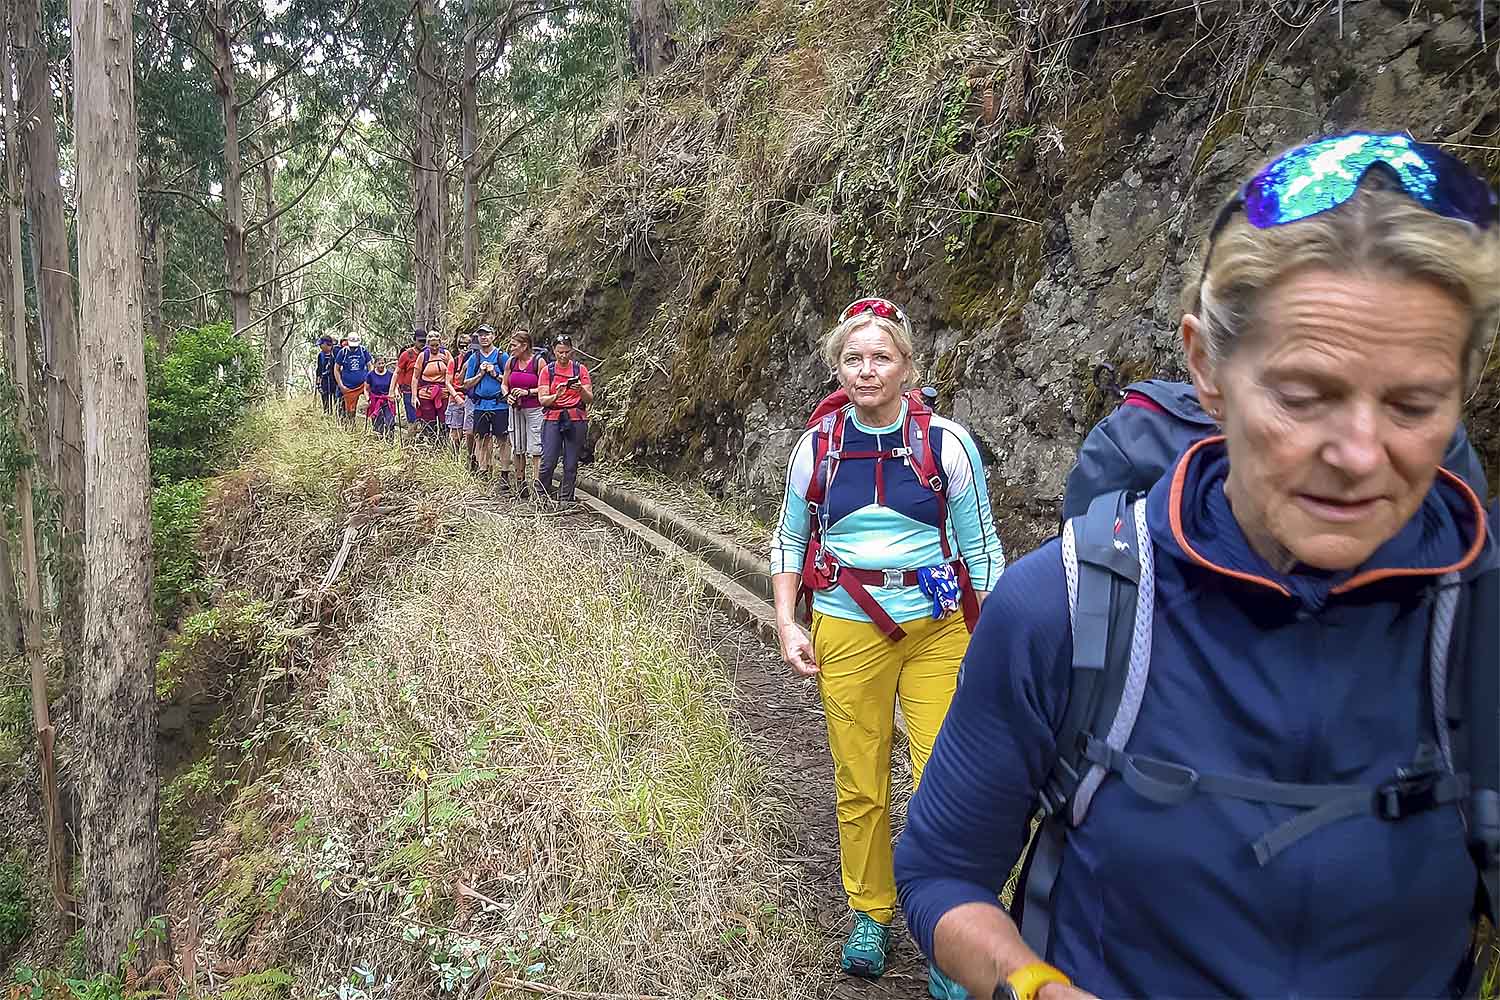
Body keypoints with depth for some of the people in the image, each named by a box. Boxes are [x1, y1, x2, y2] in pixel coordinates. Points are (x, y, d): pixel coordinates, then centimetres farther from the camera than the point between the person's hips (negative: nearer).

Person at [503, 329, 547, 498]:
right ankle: (520, 484, 20)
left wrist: (528, 392, -18)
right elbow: (505, 384, 16)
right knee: (517, 448, 9)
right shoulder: (510, 362, 6)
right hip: (516, 408, 5)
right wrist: (508, 395, -4)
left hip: (535, 409, -5)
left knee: (535, 449, -9)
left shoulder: (539, 361, -8)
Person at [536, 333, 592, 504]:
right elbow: (542, 399, 0)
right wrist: (556, 396, -19)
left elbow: (590, 399, 2)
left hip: (576, 419, 0)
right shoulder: (547, 370, 7)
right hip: (553, 418, 0)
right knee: (548, 462, -7)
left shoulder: (580, 369, 6)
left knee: (571, 463, 0)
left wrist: (581, 390, -19)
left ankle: (566, 497, 10)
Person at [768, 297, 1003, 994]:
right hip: (847, 633, 2)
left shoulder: (947, 443, -5)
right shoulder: (818, 446, 1)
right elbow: (788, 540, 12)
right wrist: (786, 625, 2)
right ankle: (869, 914, 31)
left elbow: (980, 547, 2)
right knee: (859, 784, 10)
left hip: (938, 631, -1)